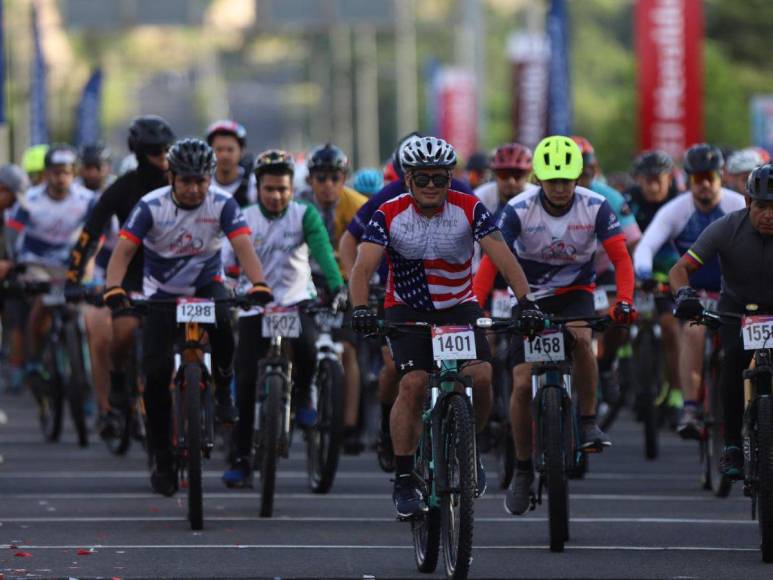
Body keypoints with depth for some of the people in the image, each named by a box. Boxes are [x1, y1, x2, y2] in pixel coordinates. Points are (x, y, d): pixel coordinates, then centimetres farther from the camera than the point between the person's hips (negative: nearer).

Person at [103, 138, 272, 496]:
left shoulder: (222, 205, -16)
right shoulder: (151, 206, -18)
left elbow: (243, 247, -27)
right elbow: (123, 251, -23)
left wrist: (258, 286, -45)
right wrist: (113, 290, -41)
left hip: (207, 284, 0)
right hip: (162, 291, 0)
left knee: (222, 324, -35)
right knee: (156, 373, -9)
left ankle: (223, 389, -7)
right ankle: (162, 461, 5)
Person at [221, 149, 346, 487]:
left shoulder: (304, 215, -7)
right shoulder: (244, 220, -5)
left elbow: (322, 250, -22)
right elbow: (227, 263, -11)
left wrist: (337, 285, -39)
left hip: (297, 299, -1)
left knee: (306, 347, -32)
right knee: (247, 380, -5)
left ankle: (302, 394, 2)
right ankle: (241, 458, 6)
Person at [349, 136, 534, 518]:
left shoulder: (469, 210, -13)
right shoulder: (390, 215, -14)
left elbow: (503, 258, -20)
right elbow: (363, 267, -23)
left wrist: (526, 301, -35)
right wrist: (360, 308, -42)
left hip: (458, 307, 1)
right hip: (407, 310, -1)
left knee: (480, 376, -20)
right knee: (413, 383, -21)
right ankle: (404, 480, -12)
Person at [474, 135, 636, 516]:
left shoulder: (595, 207, -16)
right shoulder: (519, 210, -20)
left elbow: (620, 257, -21)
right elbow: (491, 261, -27)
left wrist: (624, 301, -39)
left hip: (575, 292, 0)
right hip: (531, 298, 0)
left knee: (580, 337, -35)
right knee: (522, 385, -8)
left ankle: (589, 421, -16)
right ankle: (523, 468, 10)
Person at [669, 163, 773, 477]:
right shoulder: (727, 228, -22)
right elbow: (680, 269, -21)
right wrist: (684, 294, -44)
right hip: (736, 306, 0)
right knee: (734, 357, -27)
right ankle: (732, 445, -19)